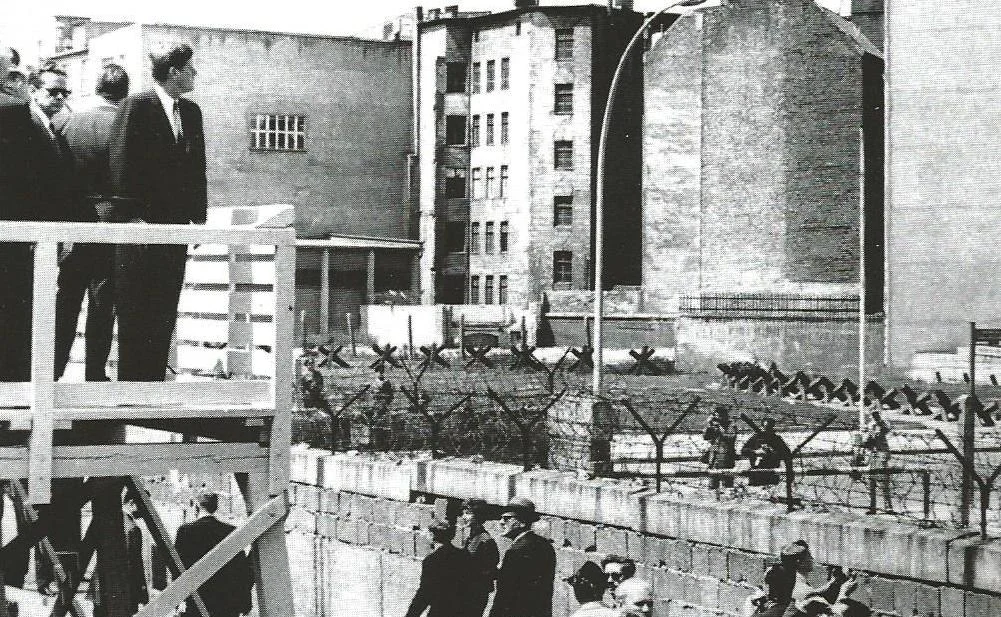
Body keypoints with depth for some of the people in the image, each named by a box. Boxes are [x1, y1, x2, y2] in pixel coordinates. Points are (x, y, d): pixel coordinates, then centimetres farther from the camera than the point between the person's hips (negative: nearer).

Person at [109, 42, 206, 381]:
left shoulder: (191, 111, 13)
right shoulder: (136, 106, -6)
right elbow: (121, 163, -10)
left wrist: (199, 216, 9)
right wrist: (131, 216, -14)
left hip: (175, 225, 6)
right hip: (140, 226, -6)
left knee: (165, 314, 5)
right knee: (134, 313, -3)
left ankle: (155, 380, 10)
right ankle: (130, 380, 2)